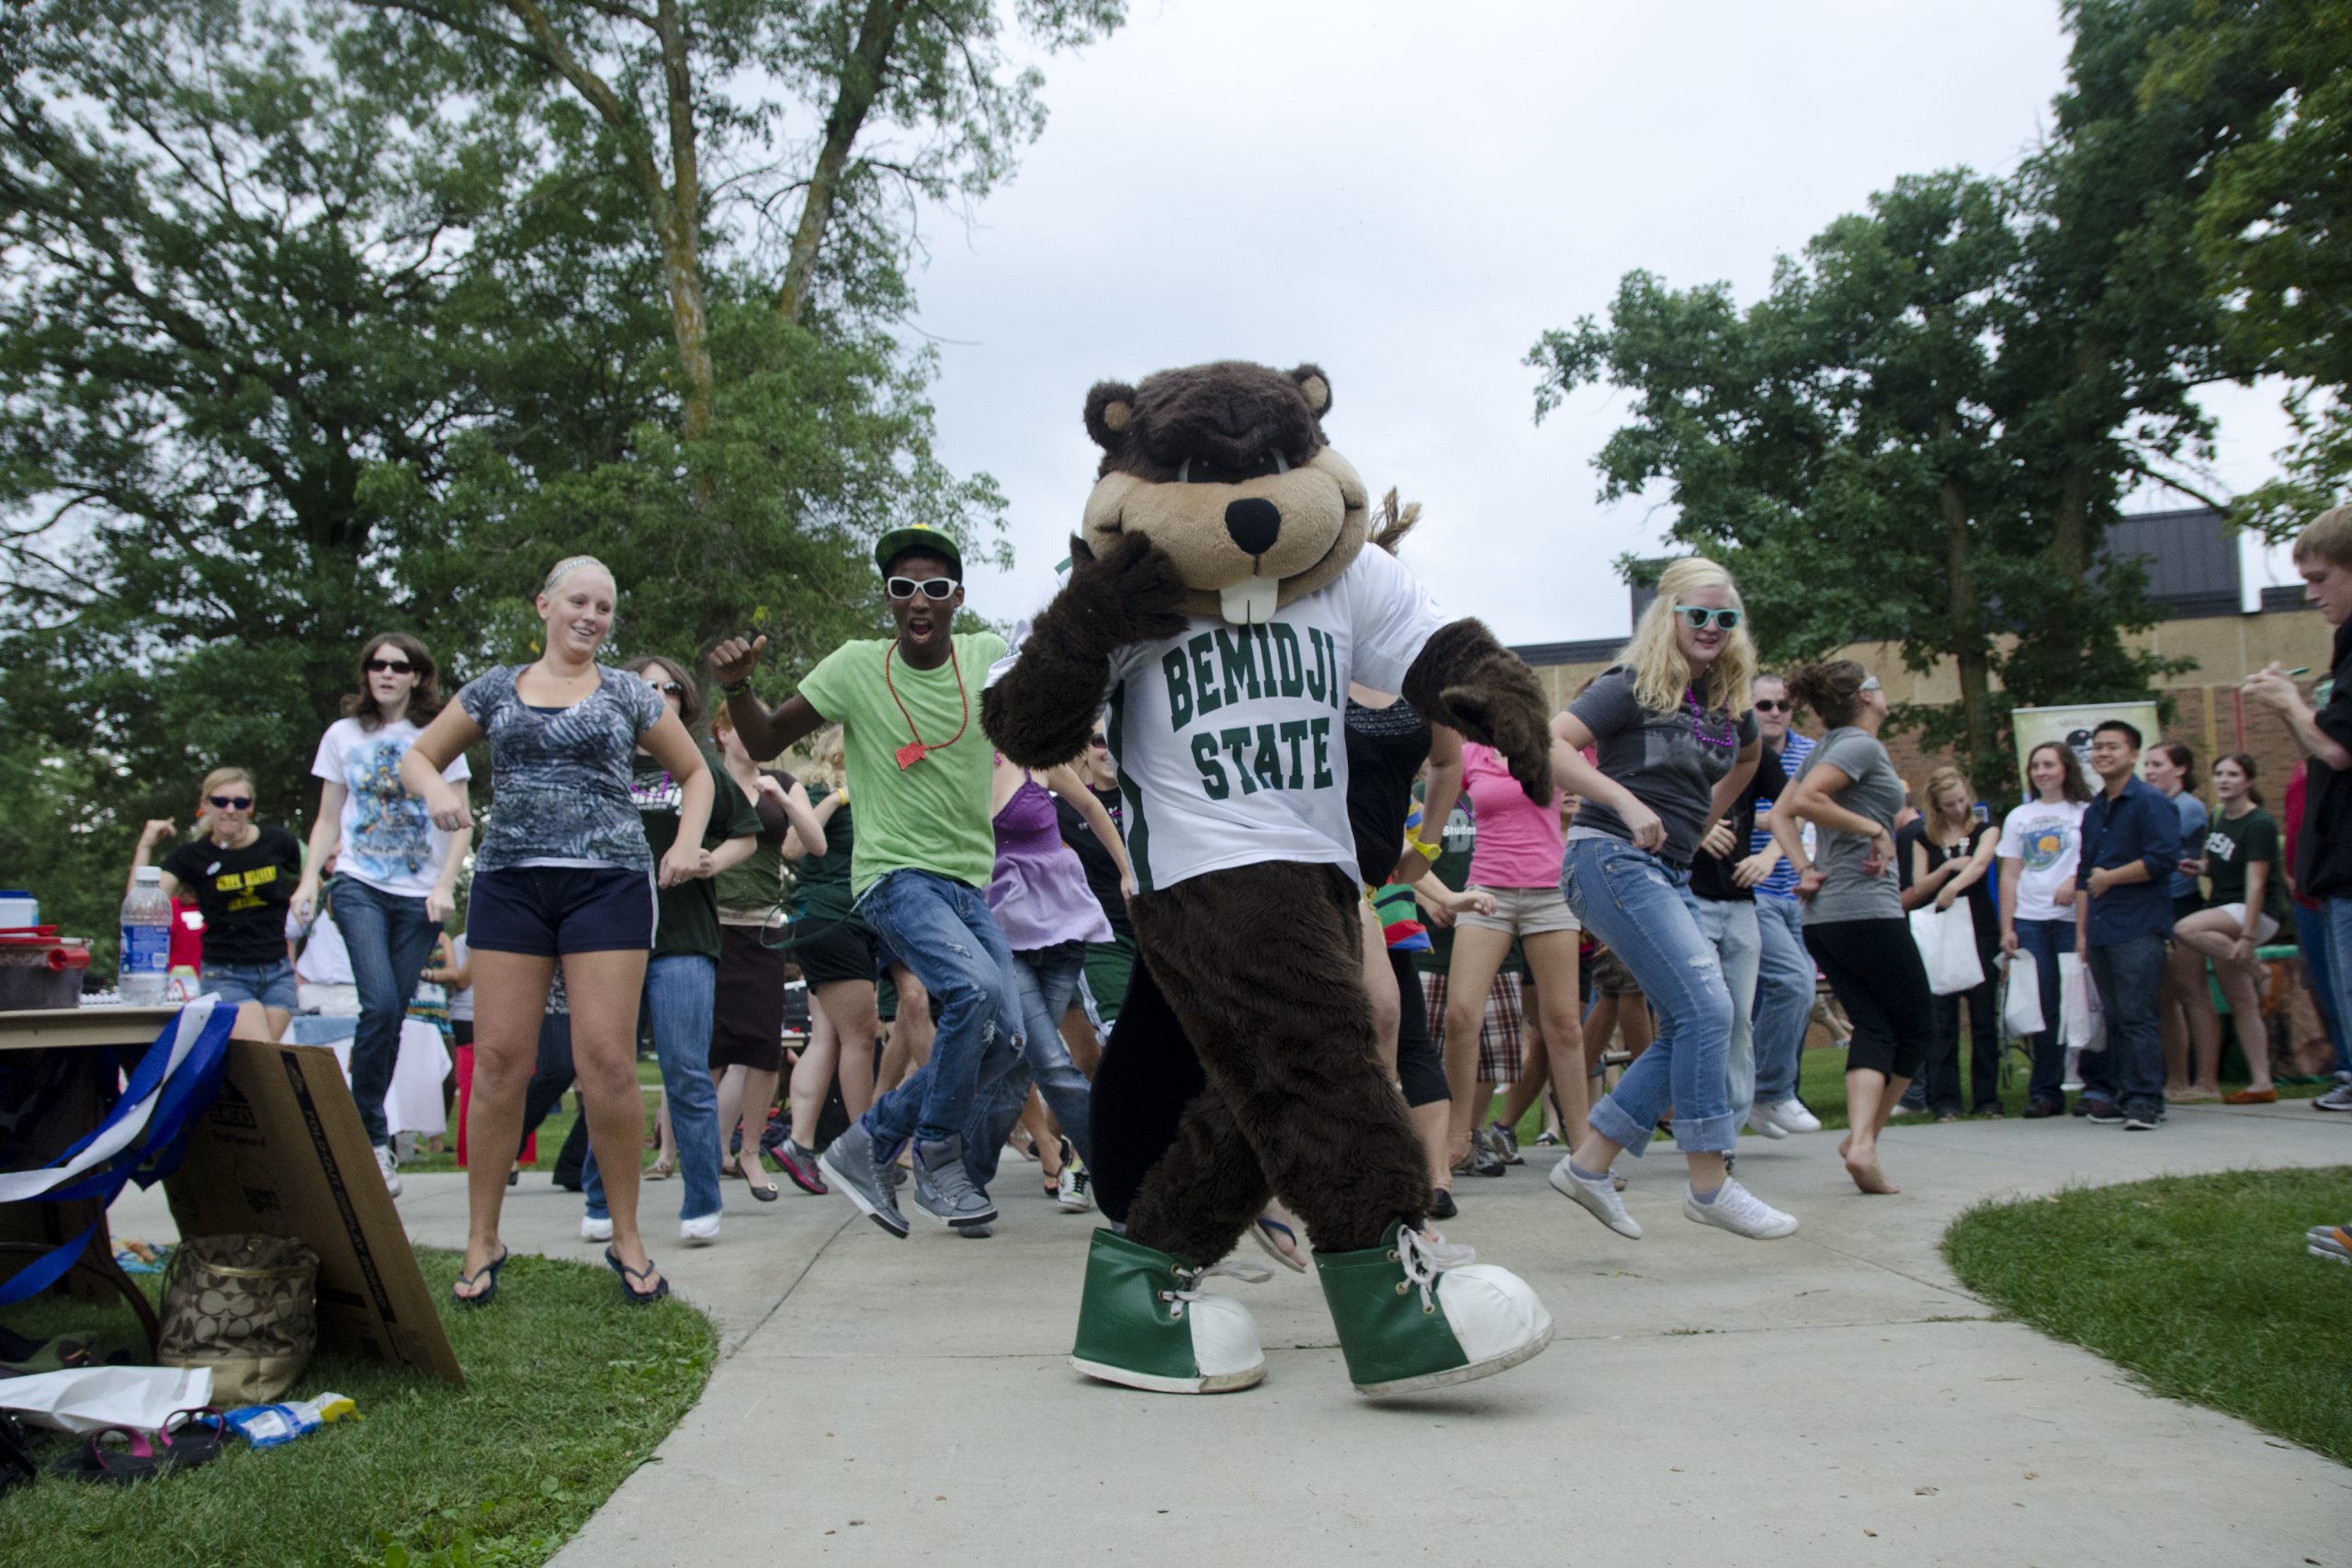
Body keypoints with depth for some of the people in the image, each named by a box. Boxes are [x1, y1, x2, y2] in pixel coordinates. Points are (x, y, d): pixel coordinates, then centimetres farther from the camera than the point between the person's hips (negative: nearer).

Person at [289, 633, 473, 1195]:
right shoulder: (342, 736, 10)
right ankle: (370, 1135, -5)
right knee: (380, 1005, -17)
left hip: (420, 894, 0)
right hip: (359, 886, 0)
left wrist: (445, 886, -9)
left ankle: (368, 1131, 12)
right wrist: (310, 879, 0)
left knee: (394, 1013, 0)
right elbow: (327, 820, 14)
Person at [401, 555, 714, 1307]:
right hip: (509, 881, 2)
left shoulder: (629, 694, 12)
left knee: (605, 1060, -8)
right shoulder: (496, 689, 14)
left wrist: (686, 845, 3)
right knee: (499, 1059, -2)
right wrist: (436, 791, -3)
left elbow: (695, 773, 19)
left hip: (608, 882, -1)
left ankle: (626, 1240, 5)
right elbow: (418, 756, 21)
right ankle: (482, 1241, 10)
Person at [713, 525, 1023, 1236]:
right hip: (894, 874, -5)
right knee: (976, 988, -29)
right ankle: (937, 1158, -7)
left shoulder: (988, 657, 1)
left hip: (970, 882, 5)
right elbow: (766, 742, 2)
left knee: (1004, 1041, 2)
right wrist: (736, 687, -18)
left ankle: (865, 1147, 17)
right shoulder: (856, 666, -5)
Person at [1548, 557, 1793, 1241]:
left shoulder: (1726, 703, 12)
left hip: (1671, 873, 9)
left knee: (1687, 1029, 5)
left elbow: (1747, 759, 35)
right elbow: (1549, 745, -20)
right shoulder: (1634, 684, -9)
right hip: (1614, 860, -9)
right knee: (1705, 1008, -15)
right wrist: (1627, 803, -25)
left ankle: (1588, 1163, 13)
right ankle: (1710, 1187, -6)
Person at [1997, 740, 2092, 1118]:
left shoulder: (2086, 813, 5)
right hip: (2029, 921, 3)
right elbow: (2009, 875, 13)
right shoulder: (2018, 817, 16)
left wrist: (2076, 881, -21)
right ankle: (2045, 1092, 5)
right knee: (2042, 1009, 2)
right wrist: (2007, 928, 6)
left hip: (2073, 918, -3)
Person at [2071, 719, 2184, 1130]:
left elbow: (2163, 860, -15)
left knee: (2137, 1017, -11)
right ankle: (2119, 1095, 13)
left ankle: (2145, 1100, -8)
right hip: (2100, 931, 7)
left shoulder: (2151, 802, -4)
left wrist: (2110, 878, -7)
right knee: (2115, 1018, 9)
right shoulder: (2093, 811, 20)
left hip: (2139, 929, -7)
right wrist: (2081, 931, 16)